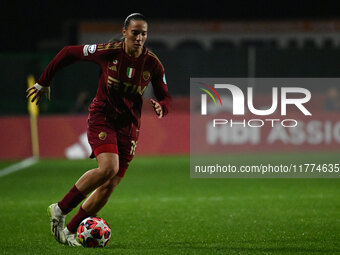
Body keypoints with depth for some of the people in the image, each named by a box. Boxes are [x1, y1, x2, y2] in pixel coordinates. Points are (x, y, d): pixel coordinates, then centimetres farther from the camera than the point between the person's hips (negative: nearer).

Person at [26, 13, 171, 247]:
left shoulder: (153, 64, -7)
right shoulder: (108, 52, -14)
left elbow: (165, 98, 3)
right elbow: (68, 53, -1)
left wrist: (161, 108, -22)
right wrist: (44, 83, 6)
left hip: (129, 124, 4)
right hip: (102, 116, -4)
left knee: (110, 185, -2)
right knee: (109, 168, -27)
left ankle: (70, 231, 12)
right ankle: (60, 210, -11)